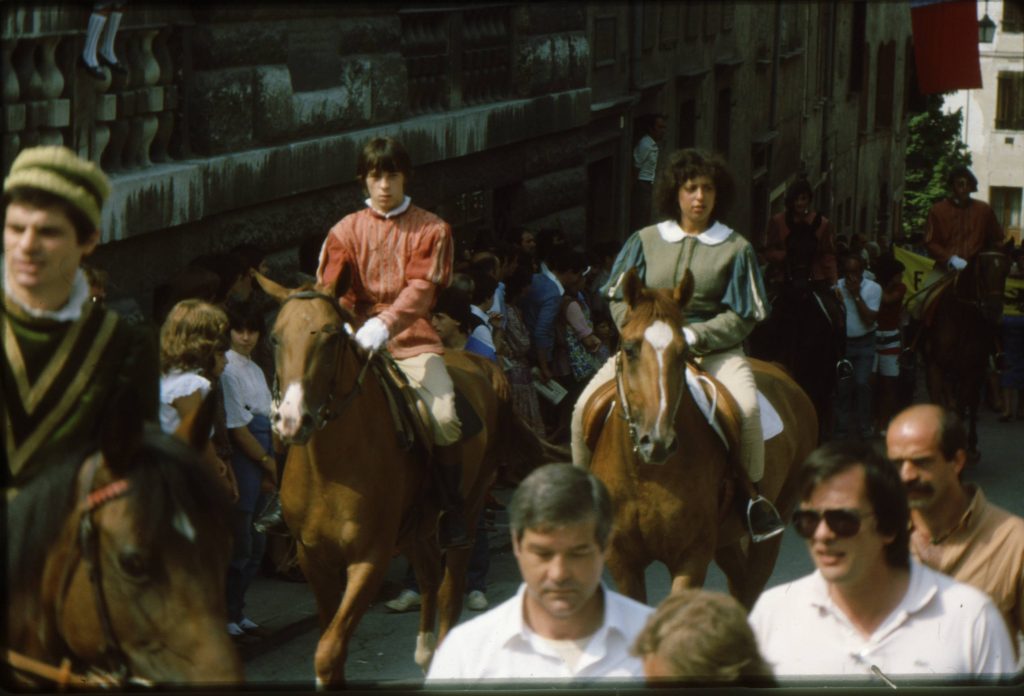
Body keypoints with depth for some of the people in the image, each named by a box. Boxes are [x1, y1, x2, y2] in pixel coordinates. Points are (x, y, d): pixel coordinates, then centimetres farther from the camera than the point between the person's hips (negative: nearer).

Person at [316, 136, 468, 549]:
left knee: (444, 418, -24)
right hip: (360, 340, 2)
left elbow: (421, 288, -8)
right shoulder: (346, 231, 11)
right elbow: (332, 291, 2)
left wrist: (385, 324, -26)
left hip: (413, 341, -2)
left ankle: (452, 515, -7)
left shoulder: (431, 230, 6)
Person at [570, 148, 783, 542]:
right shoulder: (645, 241, 10)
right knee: (586, 405, -18)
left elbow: (741, 317, 0)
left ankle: (753, 493, -11)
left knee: (746, 408, -31)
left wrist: (693, 337, -13)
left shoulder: (734, 248, 5)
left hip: (714, 349, -2)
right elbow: (620, 300, 9)